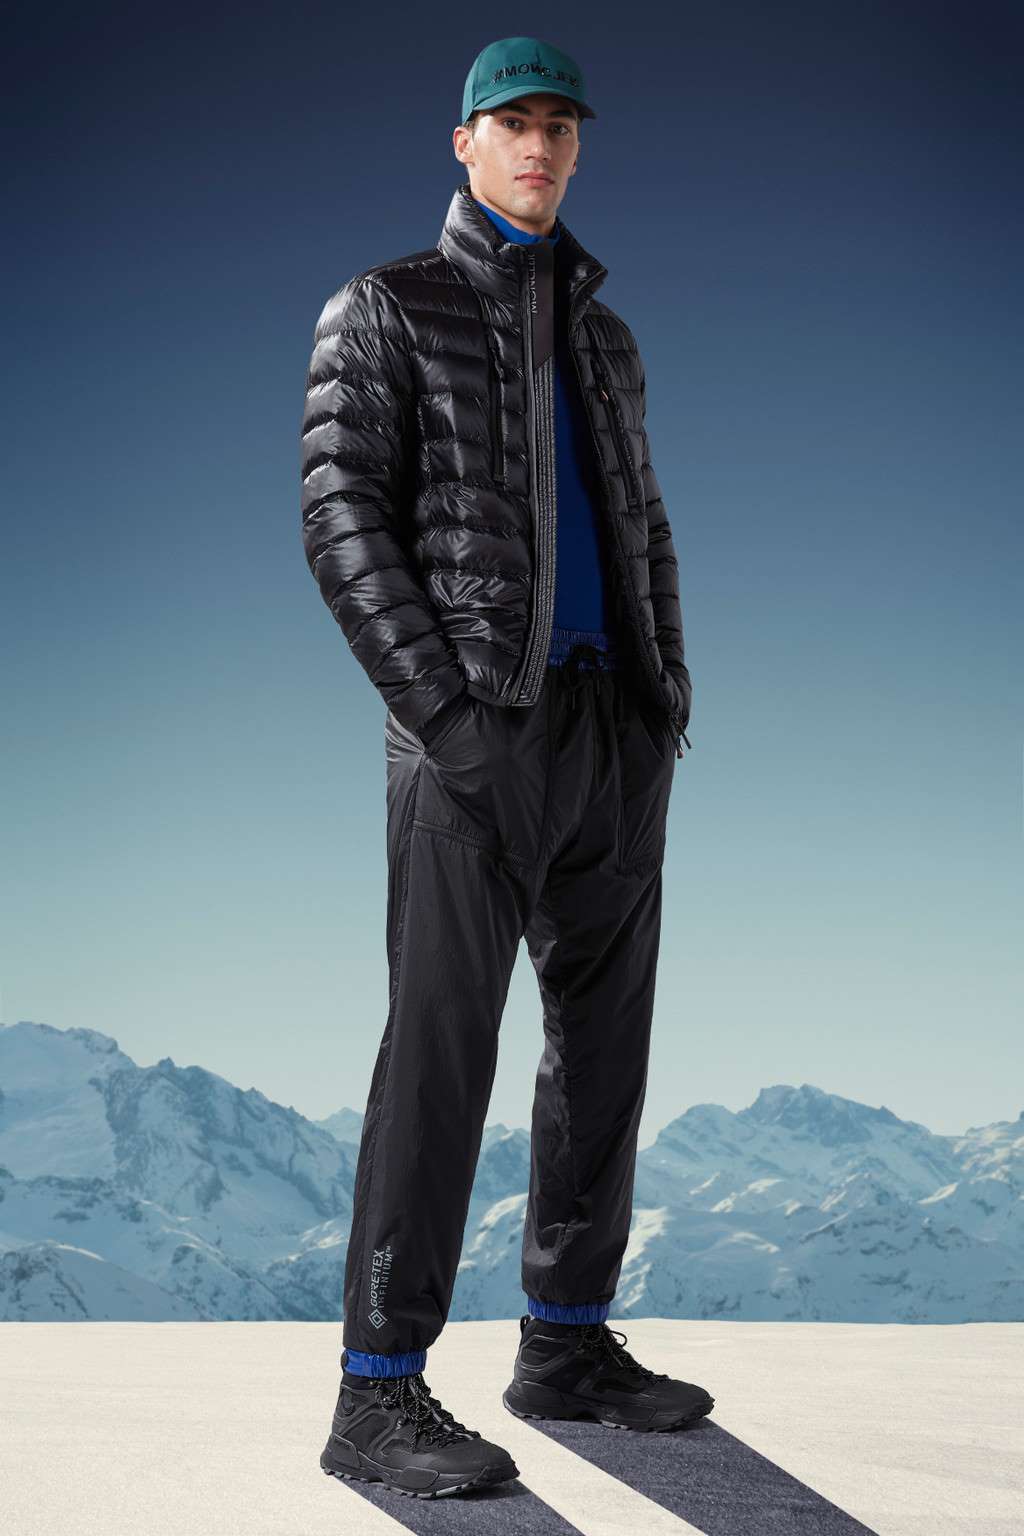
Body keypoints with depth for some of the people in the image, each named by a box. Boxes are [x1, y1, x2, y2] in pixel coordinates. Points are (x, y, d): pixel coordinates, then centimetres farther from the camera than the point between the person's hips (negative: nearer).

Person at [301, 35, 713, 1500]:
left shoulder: (605, 337, 21)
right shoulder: (381, 309, 3)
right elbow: (343, 520, -8)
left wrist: (670, 704, 4)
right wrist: (446, 712, -18)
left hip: (617, 728, 7)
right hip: (479, 726, -6)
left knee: (606, 1031, 7)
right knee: (443, 1040, -11)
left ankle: (569, 1342, 18)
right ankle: (381, 1393, -7)